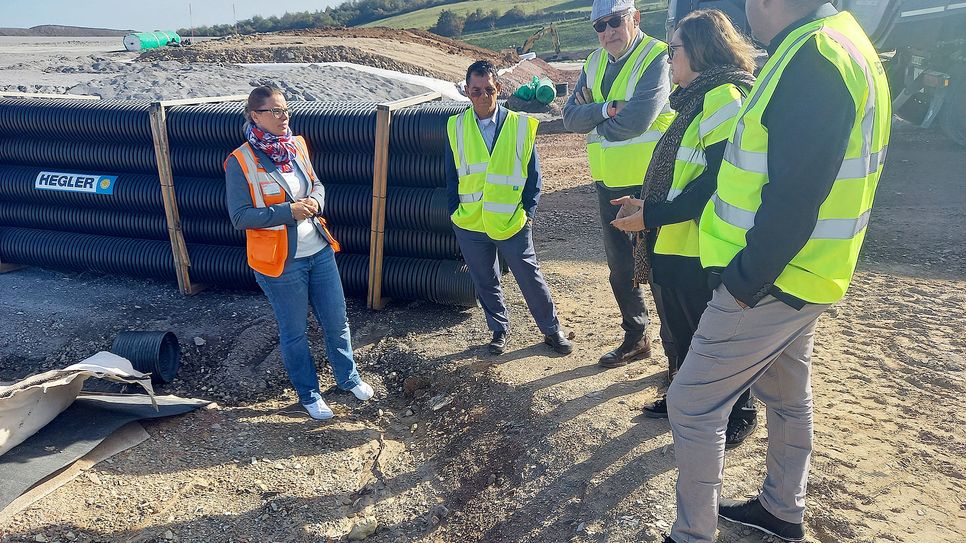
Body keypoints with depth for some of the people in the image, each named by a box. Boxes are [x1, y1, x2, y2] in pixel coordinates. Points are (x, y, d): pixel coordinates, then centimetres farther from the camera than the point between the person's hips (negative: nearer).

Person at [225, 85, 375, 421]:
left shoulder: (296, 146, 2)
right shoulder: (241, 162, -14)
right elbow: (240, 217, -15)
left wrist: (315, 201, -8)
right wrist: (289, 211, -23)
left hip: (319, 252, 5)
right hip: (280, 262, -5)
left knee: (336, 320, 16)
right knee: (294, 332, 11)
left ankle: (348, 377, 39)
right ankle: (309, 395, 32)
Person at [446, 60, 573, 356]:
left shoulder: (520, 125, -4)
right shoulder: (456, 127, 1)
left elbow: (532, 173, 0)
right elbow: (452, 174, 7)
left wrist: (529, 211, -4)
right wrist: (455, 211, 3)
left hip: (511, 221, -2)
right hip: (469, 224, 2)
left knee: (530, 278, 7)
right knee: (485, 283, 14)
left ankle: (552, 330, 24)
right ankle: (499, 330, 34)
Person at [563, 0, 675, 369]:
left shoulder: (656, 58, -13)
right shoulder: (594, 64, 10)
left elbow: (635, 121, -24)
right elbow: (570, 117, -1)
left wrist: (592, 119, -7)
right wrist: (606, 109, -19)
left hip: (648, 184, -7)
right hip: (609, 184, 7)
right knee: (620, 267, 17)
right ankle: (636, 339, 36)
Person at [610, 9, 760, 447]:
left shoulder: (725, 97, -16)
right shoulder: (696, 99, 16)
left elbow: (717, 181, -24)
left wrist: (651, 216, -22)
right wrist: (647, 206, 6)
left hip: (701, 250, -9)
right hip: (675, 245, 9)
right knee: (682, 328, 21)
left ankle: (739, 415, 27)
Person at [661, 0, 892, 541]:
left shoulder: (811, 59, -23)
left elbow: (794, 197, -27)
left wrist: (744, 282, -19)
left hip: (769, 279, -10)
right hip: (796, 273, 10)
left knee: (692, 404, 0)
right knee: (788, 394, 23)